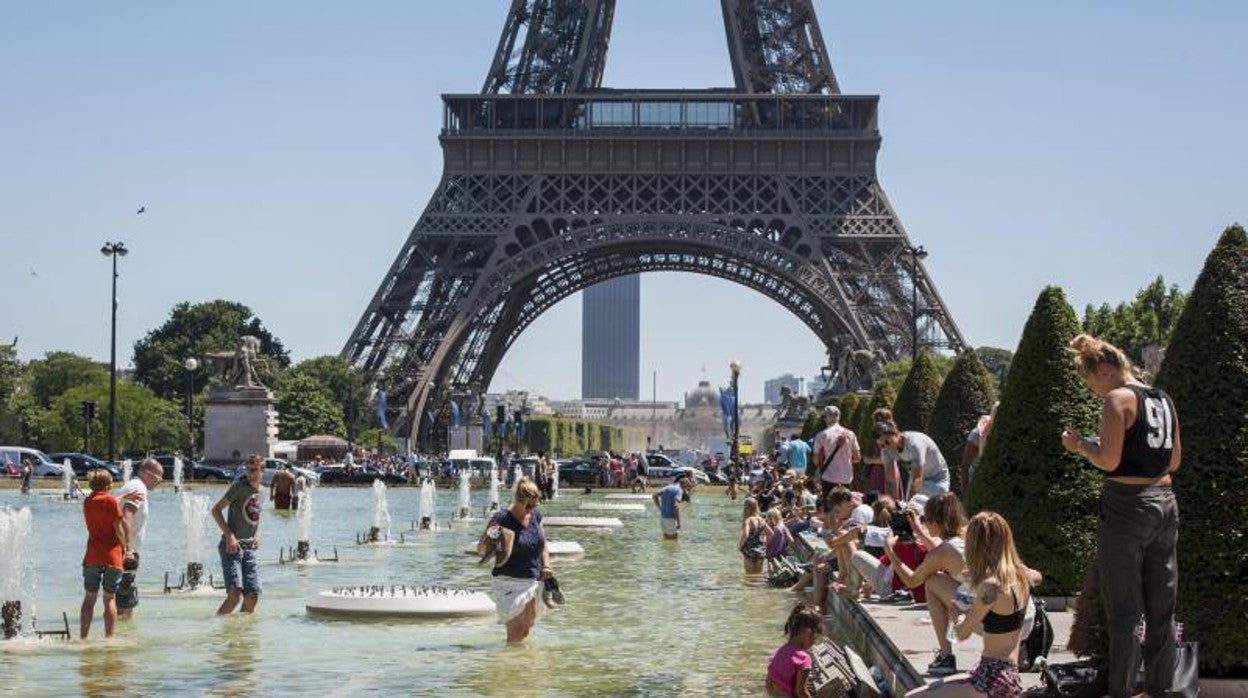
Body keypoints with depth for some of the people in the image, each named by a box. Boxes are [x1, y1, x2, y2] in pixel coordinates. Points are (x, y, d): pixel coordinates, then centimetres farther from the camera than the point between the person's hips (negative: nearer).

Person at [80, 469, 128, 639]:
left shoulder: (87, 502, 8)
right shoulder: (111, 500, -8)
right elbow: (119, 527, -9)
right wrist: (124, 547, 7)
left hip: (92, 557, 3)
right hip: (112, 556, -3)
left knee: (89, 598, 7)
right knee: (110, 599, 3)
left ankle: (83, 637, 3)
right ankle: (109, 637, 2)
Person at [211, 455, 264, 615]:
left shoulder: (261, 490, 12)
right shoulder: (240, 486, -8)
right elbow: (216, 510, -9)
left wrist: (257, 536, 10)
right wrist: (229, 535, -18)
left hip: (250, 548, 6)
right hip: (232, 547, -6)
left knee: (253, 597, 0)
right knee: (235, 594, -19)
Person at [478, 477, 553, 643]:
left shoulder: (536, 516, 3)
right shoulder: (501, 519, -15)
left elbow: (543, 545, 17)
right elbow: (480, 550, -12)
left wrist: (546, 566, 1)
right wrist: (487, 542, -34)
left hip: (533, 581, 6)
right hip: (509, 582, -6)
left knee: (527, 628, 18)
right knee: (515, 632, -9)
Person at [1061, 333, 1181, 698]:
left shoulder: (1118, 399, -11)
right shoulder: (1164, 399, 12)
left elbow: (1108, 461, -17)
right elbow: (1174, 461, 17)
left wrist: (1081, 445, 0)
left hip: (1126, 506, -7)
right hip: (1164, 504, 8)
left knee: (1123, 609, -2)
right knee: (1161, 607, 13)